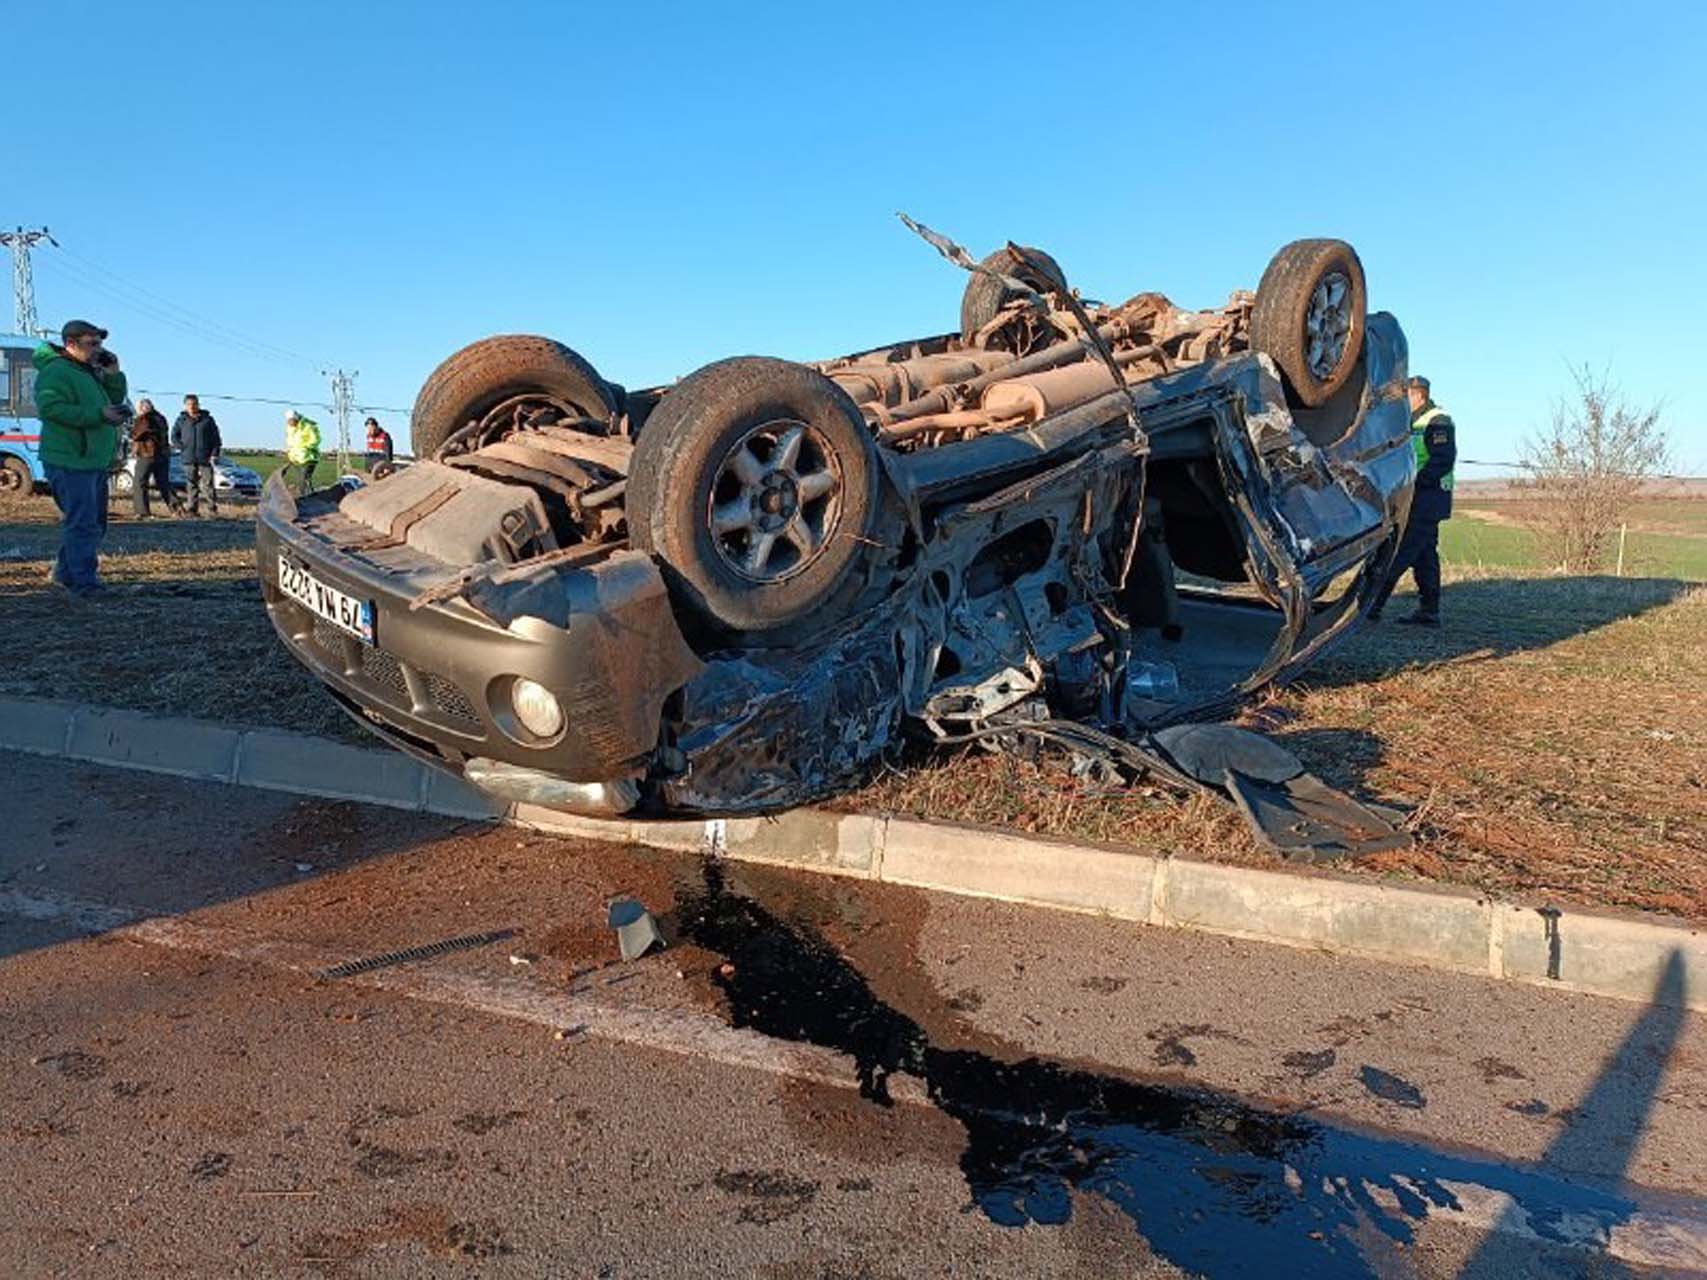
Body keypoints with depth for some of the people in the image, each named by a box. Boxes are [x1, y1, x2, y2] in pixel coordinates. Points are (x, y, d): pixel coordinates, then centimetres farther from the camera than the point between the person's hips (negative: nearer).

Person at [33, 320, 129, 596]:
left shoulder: (90, 372, 19)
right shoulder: (56, 372, -11)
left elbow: (114, 399, 24)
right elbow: (51, 408, -23)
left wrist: (113, 375, 6)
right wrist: (99, 415, -26)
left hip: (94, 461, 10)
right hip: (70, 462, -10)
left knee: (95, 523, 16)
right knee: (82, 523, -11)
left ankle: (65, 572, 28)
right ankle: (84, 582, -9)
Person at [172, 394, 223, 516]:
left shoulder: (207, 419, 6)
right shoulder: (181, 420, 11)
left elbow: (216, 438, 6)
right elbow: (174, 436, 15)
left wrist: (215, 454, -3)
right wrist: (182, 448, -1)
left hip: (205, 458, -2)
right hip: (189, 459, 2)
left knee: (208, 485, -5)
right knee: (191, 485, 4)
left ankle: (213, 509, -1)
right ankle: (193, 509, 8)